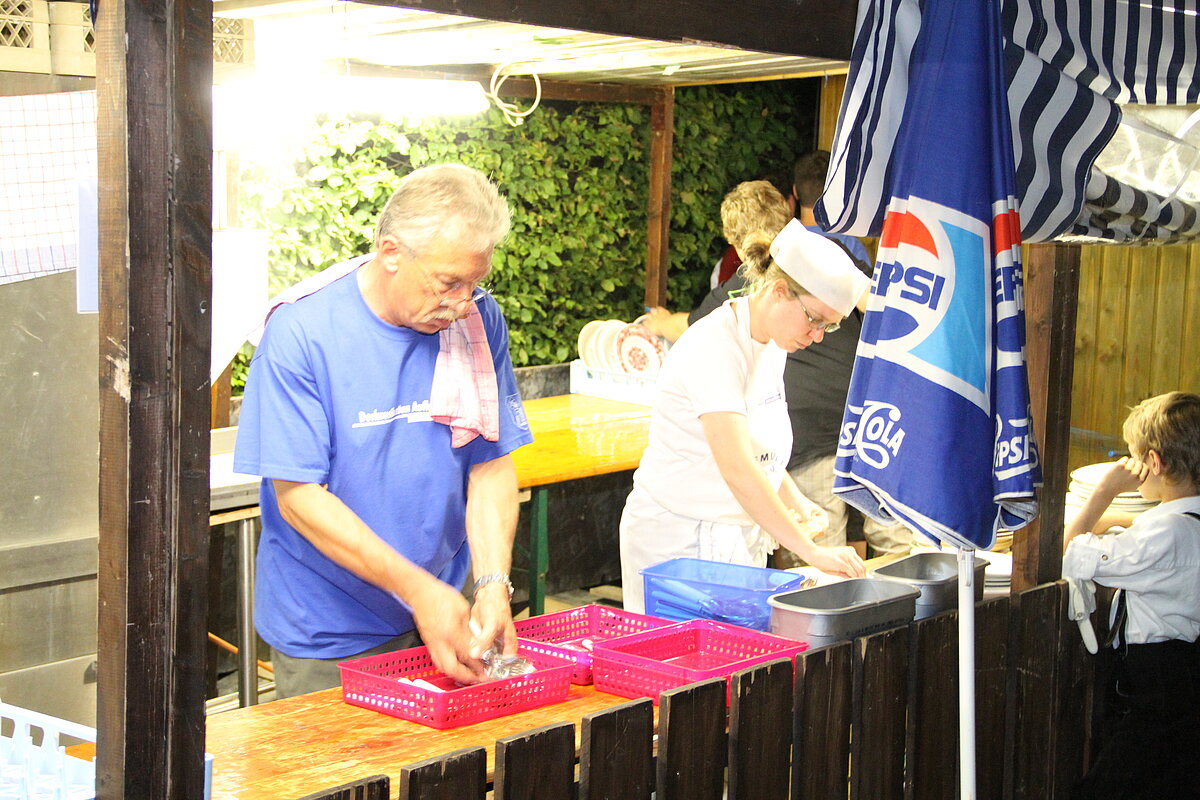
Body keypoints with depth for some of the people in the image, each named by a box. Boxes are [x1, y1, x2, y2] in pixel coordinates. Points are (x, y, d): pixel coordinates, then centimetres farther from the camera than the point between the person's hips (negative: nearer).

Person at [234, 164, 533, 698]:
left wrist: (493, 586, -17)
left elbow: (491, 467, -1)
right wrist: (419, 590, -24)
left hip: (441, 617, 4)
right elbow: (299, 497, -18)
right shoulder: (302, 332, -17)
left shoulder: (479, 321, -4)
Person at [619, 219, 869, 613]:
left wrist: (795, 501, 5)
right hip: (680, 540, -8)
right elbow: (736, 469, -29)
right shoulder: (714, 347, -20)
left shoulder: (771, 345, 8)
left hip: (739, 536, 8)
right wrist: (812, 552, -30)